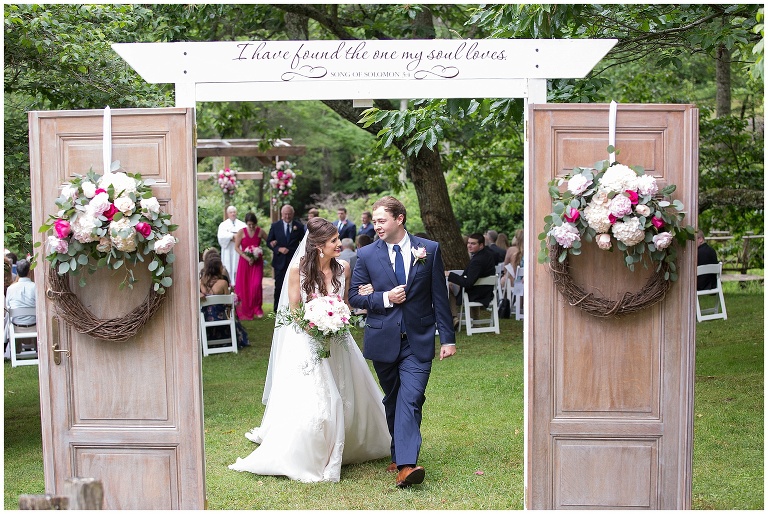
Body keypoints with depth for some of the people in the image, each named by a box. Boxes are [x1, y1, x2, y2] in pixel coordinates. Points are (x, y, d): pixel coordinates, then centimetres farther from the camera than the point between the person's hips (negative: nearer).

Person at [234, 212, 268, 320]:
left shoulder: (260, 231, -1)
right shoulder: (241, 232, -4)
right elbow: (236, 247, -4)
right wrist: (247, 258, -15)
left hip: (257, 261, 0)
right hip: (244, 261, 0)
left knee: (256, 285, -12)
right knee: (244, 286, 2)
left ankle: (257, 308, 4)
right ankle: (245, 310, 17)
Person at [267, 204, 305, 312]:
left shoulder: (299, 226, 2)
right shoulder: (275, 226, 2)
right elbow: (269, 242, 4)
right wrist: (278, 249, -12)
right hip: (280, 261, 0)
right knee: (279, 286, 2)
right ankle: (277, 310, 12)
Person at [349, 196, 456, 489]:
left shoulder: (430, 250, 1)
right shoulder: (366, 255, 3)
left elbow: (440, 297, 3)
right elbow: (355, 297, 5)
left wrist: (448, 338, 1)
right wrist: (385, 298, -12)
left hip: (418, 342, -2)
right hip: (383, 340, 2)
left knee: (410, 400, -14)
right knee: (392, 400, 13)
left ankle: (406, 464, -21)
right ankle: (399, 455, 28)